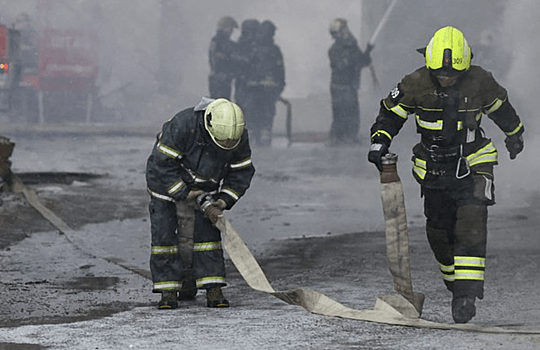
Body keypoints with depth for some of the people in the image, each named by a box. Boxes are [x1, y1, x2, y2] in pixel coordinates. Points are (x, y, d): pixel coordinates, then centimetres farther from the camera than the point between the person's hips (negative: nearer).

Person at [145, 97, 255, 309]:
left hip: (203, 189, 4)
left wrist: (225, 200, -18)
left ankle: (213, 290, -3)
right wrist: (184, 193, -26)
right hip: (167, 183, -4)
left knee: (209, 233, -5)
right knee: (164, 234, -9)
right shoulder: (183, 125, -36)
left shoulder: (239, 137, -20)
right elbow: (161, 164, -29)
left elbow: (242, 172, -5)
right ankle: (168, 291, -4)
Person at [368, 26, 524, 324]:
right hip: (434, 170, 2)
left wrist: (514, 134, 27)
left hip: (472, 165, -2)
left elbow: (499, 107, 11)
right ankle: (454, 281, 30)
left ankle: (466, 296, -22)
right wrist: (379, 140, -13)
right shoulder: (416, 84, -12)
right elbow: (390, 112, 3)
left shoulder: (479, 82, -10)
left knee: (471, 226, -18)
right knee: (439, 232, 7)